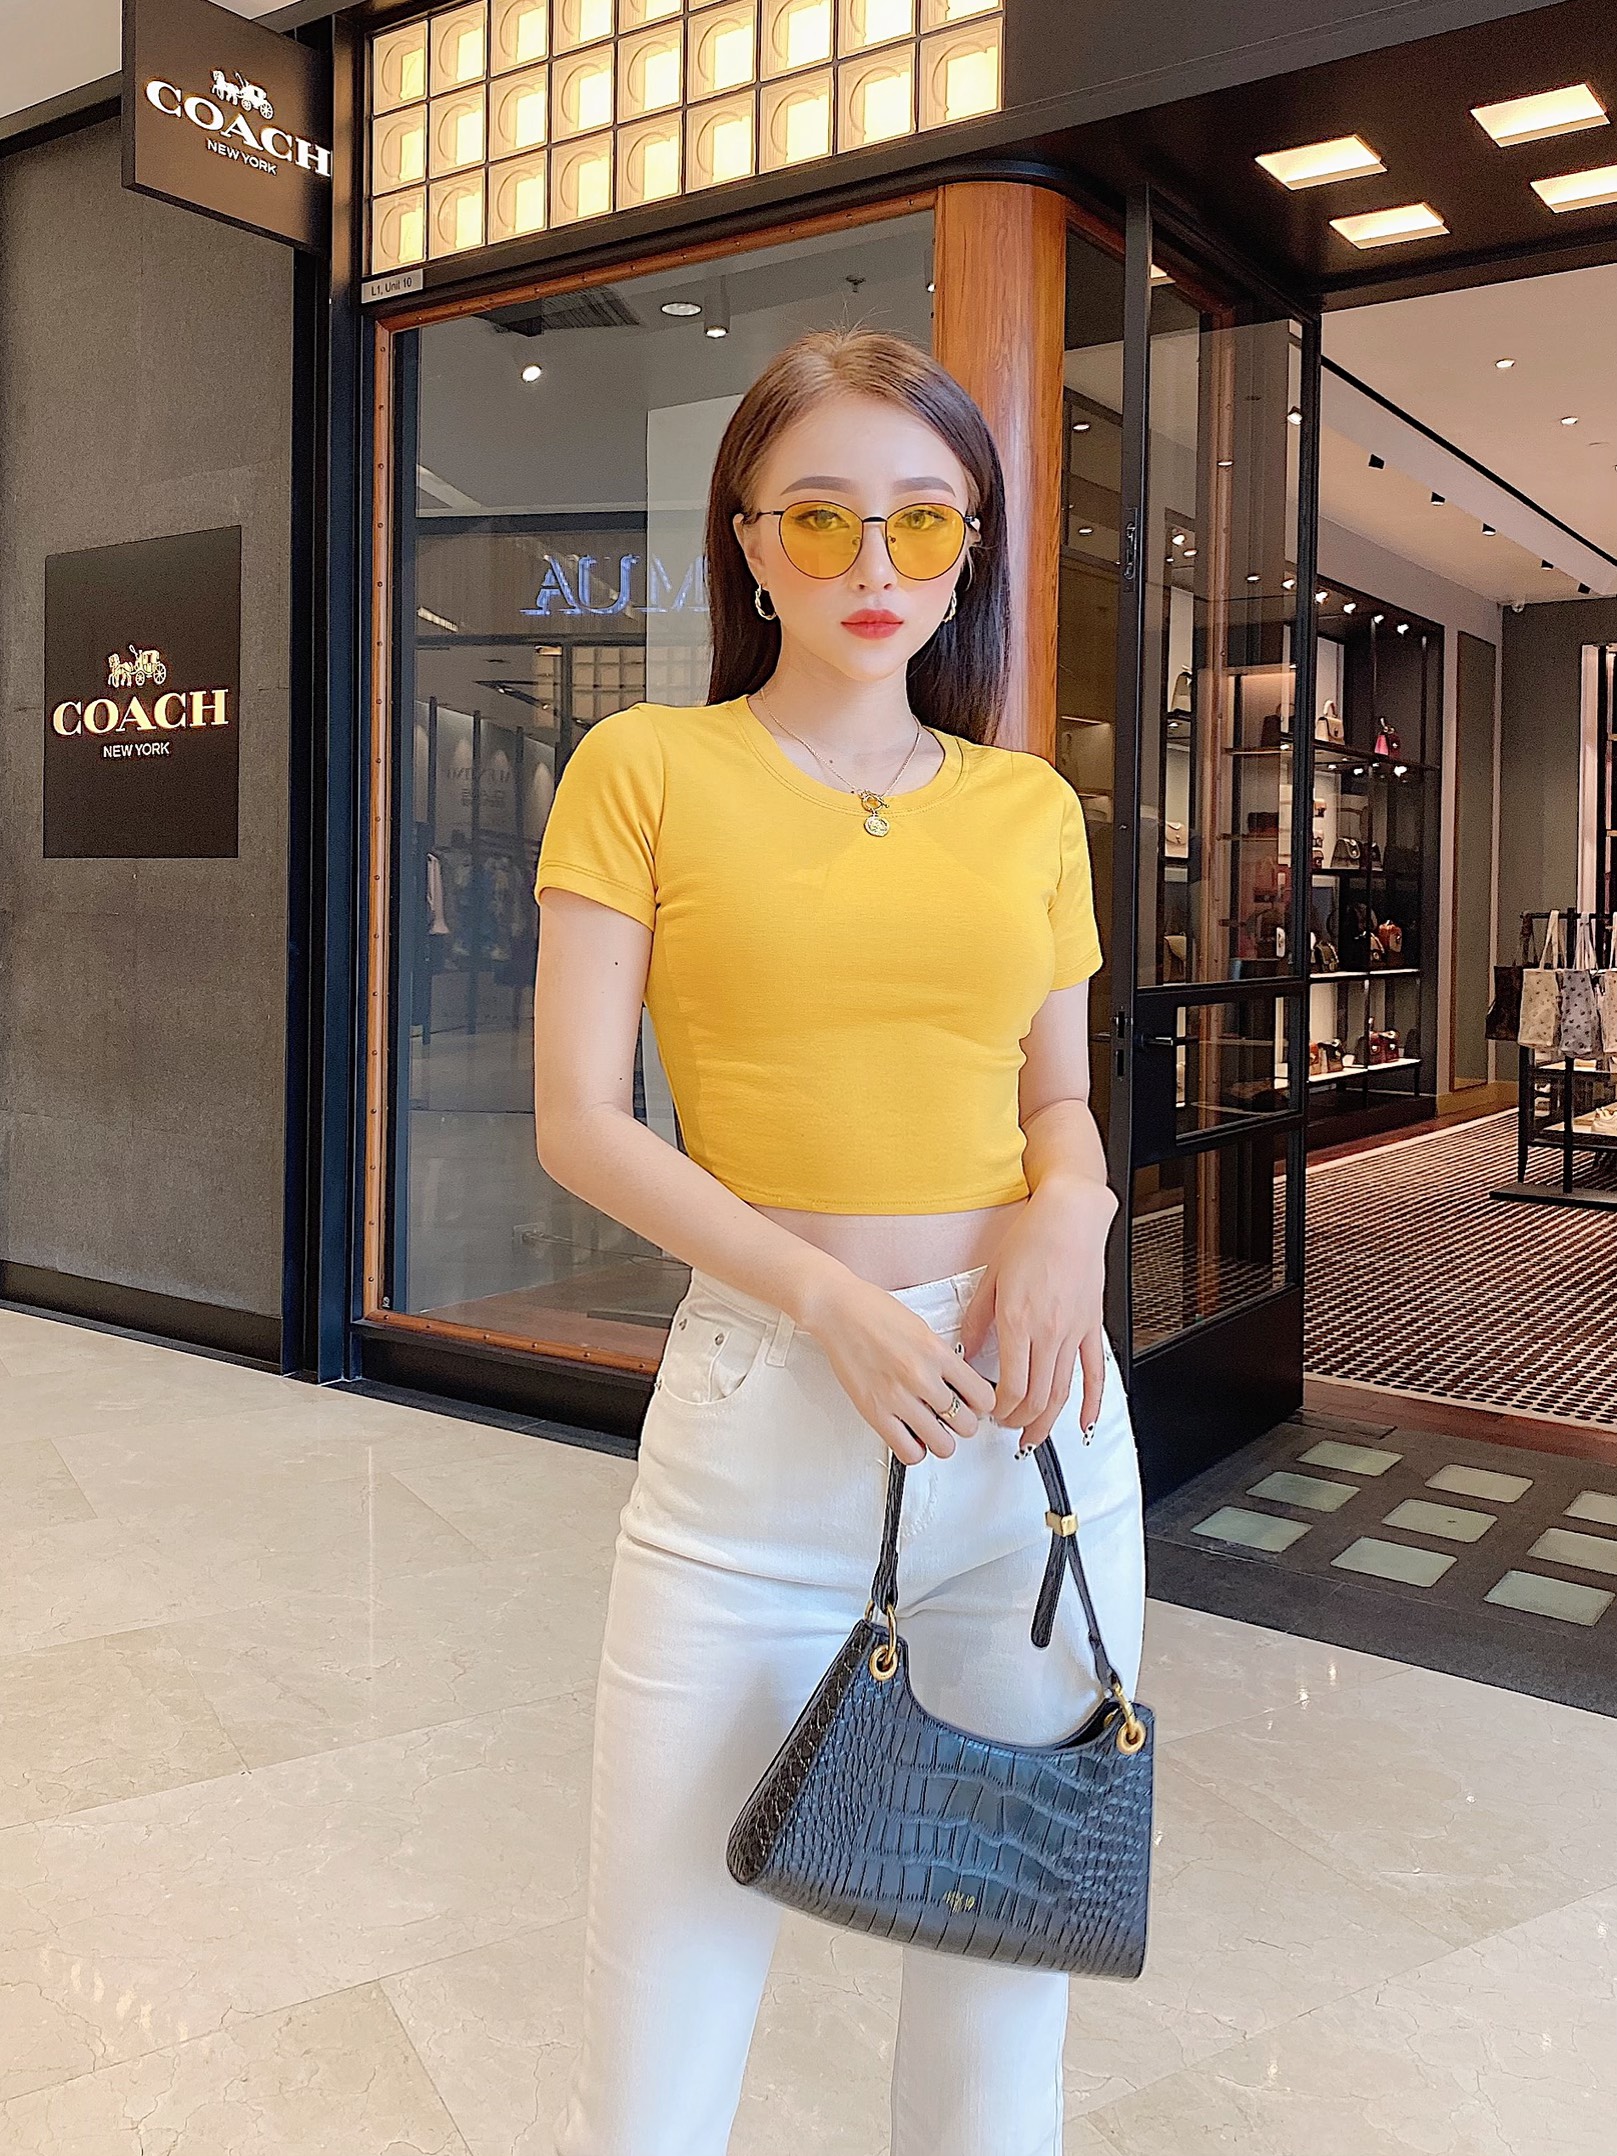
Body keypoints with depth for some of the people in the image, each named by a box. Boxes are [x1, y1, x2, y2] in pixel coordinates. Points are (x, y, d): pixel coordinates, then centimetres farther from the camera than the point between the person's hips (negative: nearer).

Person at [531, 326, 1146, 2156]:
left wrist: (1069, 1207, -8)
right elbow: (580, 1121, -5)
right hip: (760, 1403, -3)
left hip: (1034, 1403, 4)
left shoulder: (1032, 808, 8)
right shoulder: (645, 770, -1)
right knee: (662, 1995, 5)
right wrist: (826, 1292, -15)